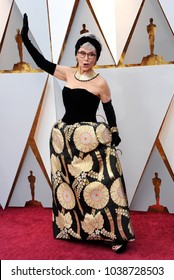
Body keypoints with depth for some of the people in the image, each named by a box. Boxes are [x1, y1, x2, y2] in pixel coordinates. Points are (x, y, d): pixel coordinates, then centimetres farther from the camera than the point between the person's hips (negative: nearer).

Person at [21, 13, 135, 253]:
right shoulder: (68, 73, 8)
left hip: (90, 138, -5)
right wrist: (25, 37, 6)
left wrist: (114, 134, -6)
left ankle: (115, 233, -3)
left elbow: (109, 110, 0)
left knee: (99, 184, -9)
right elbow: (42, 62, 10)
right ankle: (74, 227, 28)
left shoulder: (100, 82, -5)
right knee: (68, 183, 12)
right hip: (65, 137, 6)